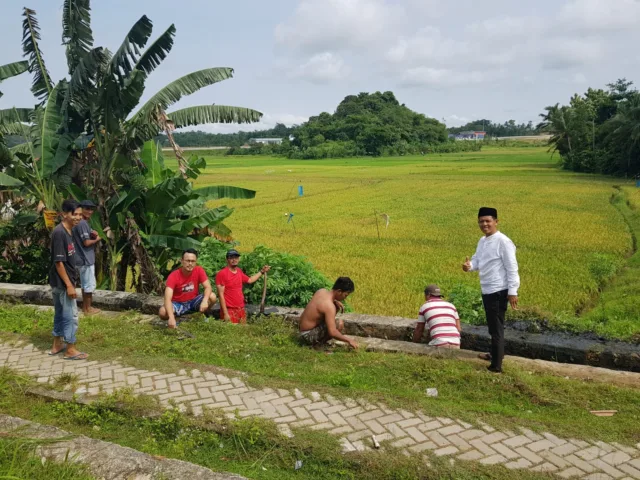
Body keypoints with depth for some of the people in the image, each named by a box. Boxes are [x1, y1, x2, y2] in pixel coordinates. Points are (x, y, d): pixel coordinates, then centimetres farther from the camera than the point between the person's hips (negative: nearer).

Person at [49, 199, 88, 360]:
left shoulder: (68, 231, 8)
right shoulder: (59, 233, -22)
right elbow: (58, 262, -23)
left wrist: (71, 282, 21)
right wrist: (69, 285, -22)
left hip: (59, 283, 10)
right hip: (63, 283, -10)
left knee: (60, 314, 18)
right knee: (71, 316, 0)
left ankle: (57, 345, 30)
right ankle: (70, 350, 10)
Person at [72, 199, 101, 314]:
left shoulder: (83, 222, 13)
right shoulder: (82, 223, -19)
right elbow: (87, 242, -22)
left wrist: (93, 234, 2)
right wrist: (97, 239, -5)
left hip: (84, 258, 11)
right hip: (86, 259, -10)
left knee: (85, 283, 16)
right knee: (90, 284, -2)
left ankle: (85, 306, 24)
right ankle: (88, 308, 5)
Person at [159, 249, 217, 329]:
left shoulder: (199, 270, -13)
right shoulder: (173, 276, -23)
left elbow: (208, 287, -19)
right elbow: (167, 298, -33)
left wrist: (205, 301, -42)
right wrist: (171, 317, -49)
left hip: (193, 302, 2)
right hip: (178, 304, -2)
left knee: (212, 297, -26)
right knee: (162, 312, -33)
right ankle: (173, 319, 3)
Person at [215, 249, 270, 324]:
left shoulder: (239, 272, 10)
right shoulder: (222, 274, -10)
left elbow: (249, 280, 30)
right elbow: (221, 295, -13)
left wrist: (262, 271, 27)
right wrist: (225, 313, -17)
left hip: (241, 310, 7)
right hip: (229, 311, -7)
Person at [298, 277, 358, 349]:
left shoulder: (322, 290, -4)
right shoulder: (329, 306, -27)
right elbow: (332, 332, -32)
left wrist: (335, 301, 4)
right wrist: (348, 340, -20)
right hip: (308, 336, -9)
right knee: (340, 324, -24)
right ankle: (317, 343, -8)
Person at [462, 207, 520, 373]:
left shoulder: (503, 241, -16)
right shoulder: (482, 241, 12)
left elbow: (512, 268, -17)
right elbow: (477, 260, 14)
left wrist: (512, 291, -19)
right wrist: (469, 265, -11)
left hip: (498, 292, -9)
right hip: (486, 291, 9)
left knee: (497, 328, -4)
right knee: (492, 327, 24)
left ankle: (496, 366, 1)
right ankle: (495, 354, 42)